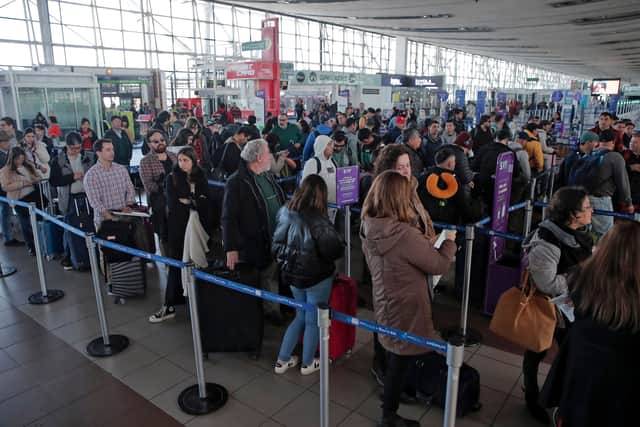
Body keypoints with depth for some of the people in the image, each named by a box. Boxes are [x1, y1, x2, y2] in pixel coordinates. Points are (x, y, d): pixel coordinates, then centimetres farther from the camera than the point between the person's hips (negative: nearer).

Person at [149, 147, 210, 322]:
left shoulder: (201, 178, 8)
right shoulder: (172, 178, 2)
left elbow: (205, 203, 2)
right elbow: (172, 204, -9)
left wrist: (186, 201, -7)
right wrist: (194, 202, -7)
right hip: (178, 226, -2)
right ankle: (169, 305, 6)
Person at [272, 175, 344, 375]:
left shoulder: (286, 213, -4)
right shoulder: (317, 220, -24)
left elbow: (276, 244, 5)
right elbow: (334, 251, -25)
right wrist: (340, 244, -3)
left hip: (292, 274, 6)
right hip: (316, 277, -6)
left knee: (301, 316, 24)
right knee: (313, 320, 14)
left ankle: (282, 360, 29)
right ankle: (308, 364, 30)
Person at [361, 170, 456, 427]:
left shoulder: (369, 228, -7)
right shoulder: (405, 234, -31)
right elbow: (440, 265, -18)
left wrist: (426, 244, 5)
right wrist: (449, 241, 0)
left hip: (385, 304, 8)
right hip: (405, 309, -8)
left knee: (393, 357, 28)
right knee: (401, 362, 12)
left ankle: (390, 396, 51)